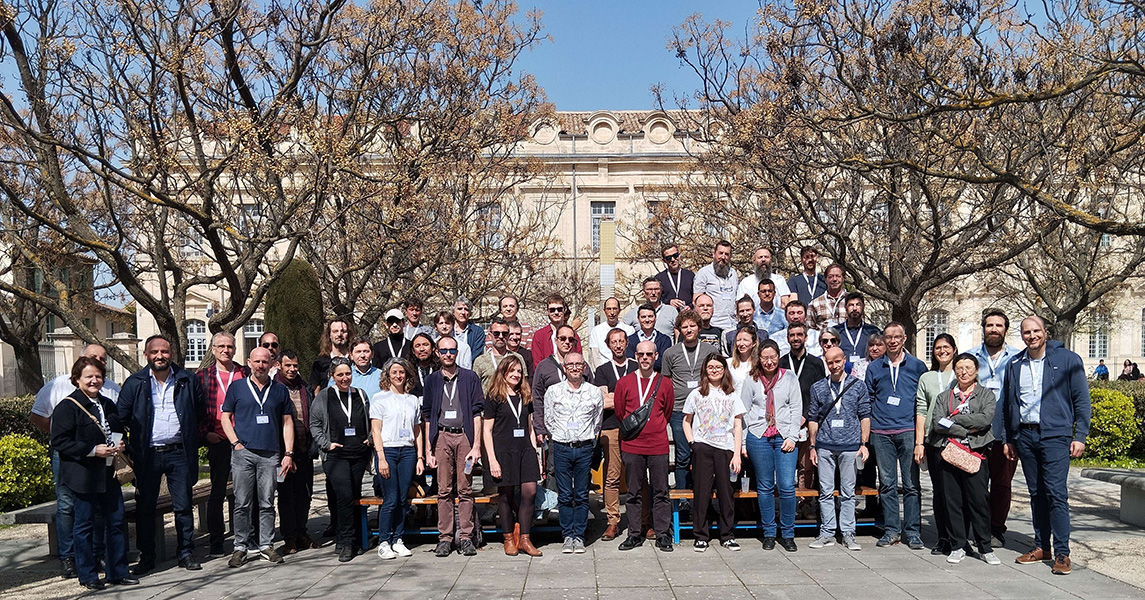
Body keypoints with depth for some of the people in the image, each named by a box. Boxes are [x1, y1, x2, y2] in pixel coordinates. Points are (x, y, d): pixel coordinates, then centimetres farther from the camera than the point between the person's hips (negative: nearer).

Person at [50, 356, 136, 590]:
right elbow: (59, 442, -13)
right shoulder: (67, 407, -7)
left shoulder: (108, 404, 15)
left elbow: (119, 432, 26)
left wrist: (120, 446, 3)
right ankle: (87, 575, 15)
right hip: (83, 476, -6)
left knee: (117, 521, 7)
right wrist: (93, 450, -20)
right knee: (84, 525, 3)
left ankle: (118, 572, 17)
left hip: (108, 473, 7)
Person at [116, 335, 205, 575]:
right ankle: (146, 558, 18)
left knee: (183, 506, 4)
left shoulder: (188, 380, 4)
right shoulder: (135, 383, 3)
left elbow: (201, 412, 14)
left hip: (179, 453, 0)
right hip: (147, 455, 0)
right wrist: (128, 449, -1)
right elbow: (120, 418, 5)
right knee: (144, 508, 7)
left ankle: (186, 554, 14)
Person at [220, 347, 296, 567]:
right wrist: (235, 443, -5)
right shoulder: (237, 388, 8)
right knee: (242, 503, 0)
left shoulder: (280, 390, 11)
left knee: (267, 503, 5)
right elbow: (225, 417, 9)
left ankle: (266, 545, 13)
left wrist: (288, 453, 4)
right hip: (243, 452, -1)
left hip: (271, 454, 1)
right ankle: (240, 547, 9)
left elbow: (287, 422, 12)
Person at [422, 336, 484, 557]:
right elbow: (427, 417, 11)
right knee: (444, 491, 2)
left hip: (464, 436, -1)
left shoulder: (470, 378, 6)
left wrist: (476, 446, -5)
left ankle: (466, 537, 6)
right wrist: (429, 449, 4)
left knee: (465, 490, 0)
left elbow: (477, 413, 3)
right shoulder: (432, 380, 11)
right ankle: (445, 537, 8)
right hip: (442, 437, 1)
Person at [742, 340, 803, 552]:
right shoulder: (752, 380, 7)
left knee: (787, 486, -5)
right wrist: (741, 442, 3)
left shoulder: (790, 378, 7)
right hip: (758, 437, 0)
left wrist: (792, 437, -5)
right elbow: (743, 411, 8)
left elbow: (796, 409, 5)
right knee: (765, 487, 6)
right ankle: (769, 533, 16)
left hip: (784, 437, 0)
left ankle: (788, 534, 9)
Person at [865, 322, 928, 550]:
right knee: (887, 483, 5)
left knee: (911, 483, -1)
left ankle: (913, 531, 6)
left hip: (908, 431, -1)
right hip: (881, 432, 2)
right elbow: (869, 400, 15)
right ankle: (891, 530, 12)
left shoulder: (917, 366, 8)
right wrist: (867, 431, 7)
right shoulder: (874, 368, 12)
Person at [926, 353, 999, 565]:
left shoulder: (986, 395, 10)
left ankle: (985, 548, 8)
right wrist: (967, 430, -9)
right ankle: (957, 546, 11)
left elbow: (985, 419, -8)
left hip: (976, 454, -2)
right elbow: (937, 422, -1)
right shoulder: (944, 396, 15)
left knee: (979, 500, -4)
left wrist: (954, 418, -7)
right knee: (952, 500, 2)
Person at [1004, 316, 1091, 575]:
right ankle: (1041, 547, 17)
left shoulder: (1068, 360, 0)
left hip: (1055, 435, -4)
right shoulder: (1014, 365, 11)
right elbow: (1007, 404, 17)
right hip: (1024, 435, 4)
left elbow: (1082, 400, 0)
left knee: (1056, 493, -8)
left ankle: (1062, 553, -2)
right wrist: (1008, 439, 15)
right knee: (1036, 494, 10)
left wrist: (1080, 436, -5)